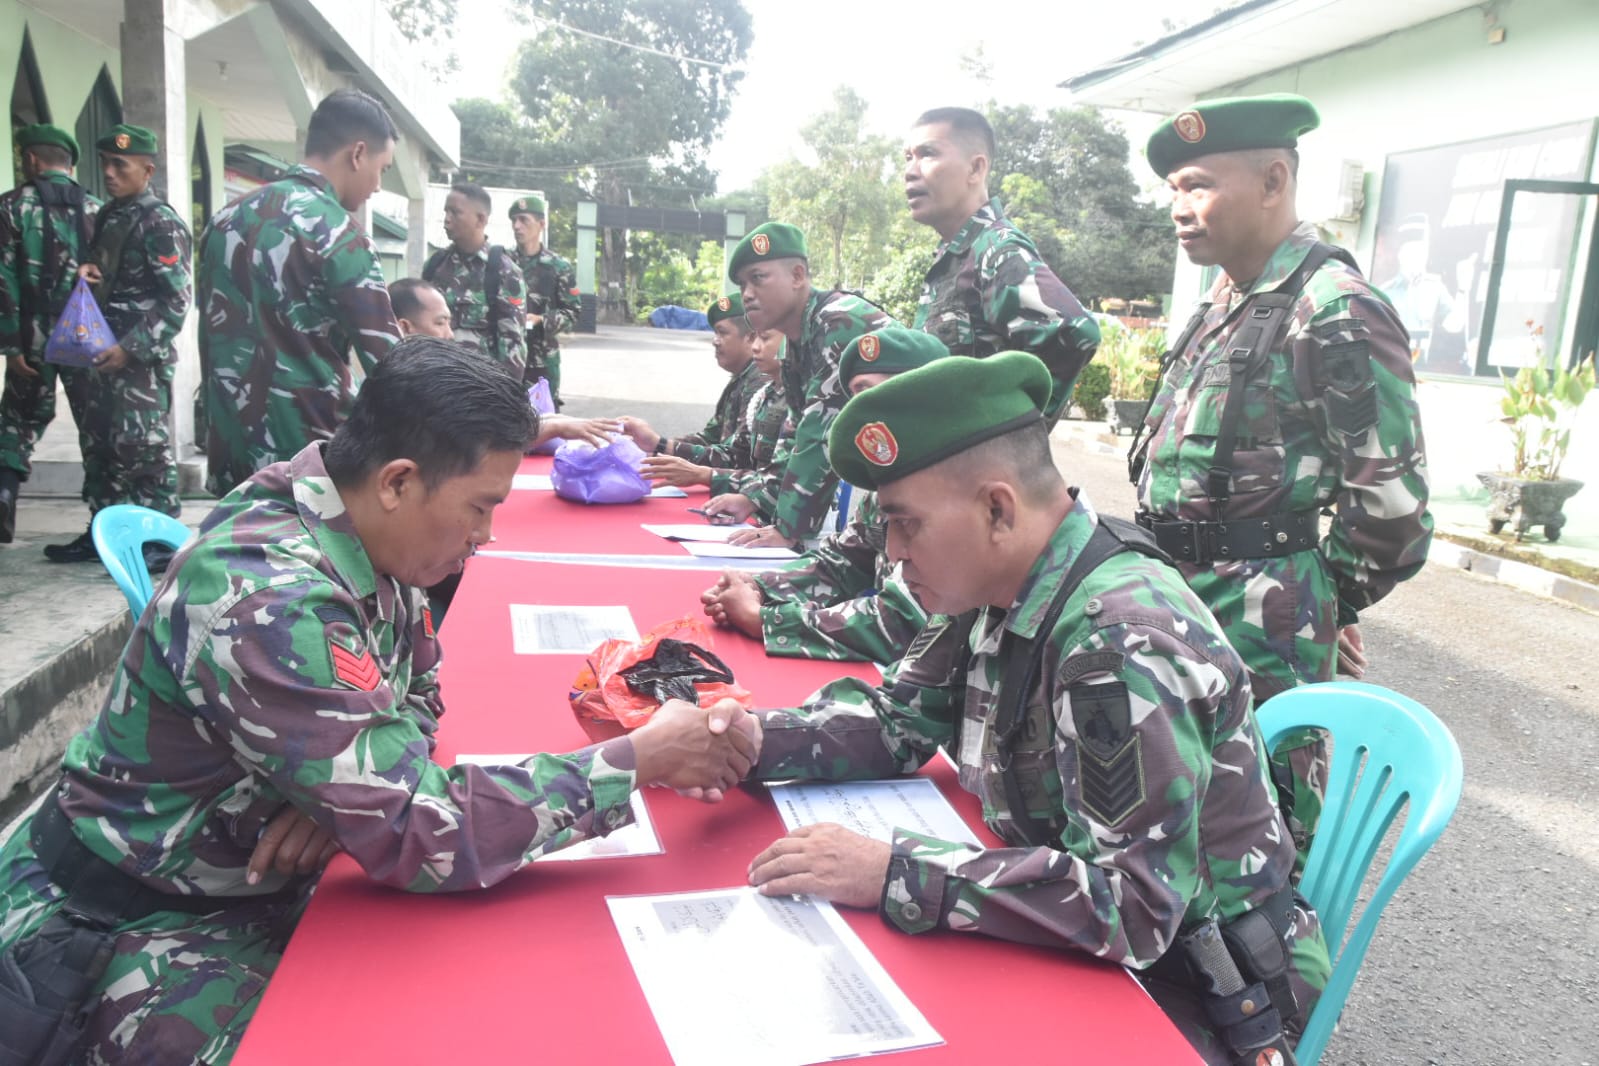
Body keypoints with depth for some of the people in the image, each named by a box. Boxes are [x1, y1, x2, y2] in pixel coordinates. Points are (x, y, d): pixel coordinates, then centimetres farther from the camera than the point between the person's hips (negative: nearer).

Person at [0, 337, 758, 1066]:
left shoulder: (360, 534, -7)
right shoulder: (266, 598, -31)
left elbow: (417, 694, 7)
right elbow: (422, 834, -32)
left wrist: (348, 792, -14)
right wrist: (640, 761, -27)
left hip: (253, 884, 7)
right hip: (130, 923, -7)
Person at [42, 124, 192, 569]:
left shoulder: (160, 223, -10)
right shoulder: (108, 216, 15)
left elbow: (178, 299, -16)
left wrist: (132, 348, -21)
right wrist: (89, 270, 3)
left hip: (141, 357, -9)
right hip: (105, 351, 9)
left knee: (143, 448, -8)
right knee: (98, 443, 13)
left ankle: (163, 540, -1)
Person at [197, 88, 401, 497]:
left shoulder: (226, 218, 11)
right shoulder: (338, 233, -13)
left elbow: (213, 334, 17)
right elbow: (385, 359, -14)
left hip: (231, 454, 8)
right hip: (310, 458, -7)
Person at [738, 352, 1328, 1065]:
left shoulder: (1123, 642, -29)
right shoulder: (993, 589, -3)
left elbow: (1131, 904, -32)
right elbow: (898, 721, 5)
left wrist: (890, 874, -34)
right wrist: (756, 740, -13)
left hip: (1186, 992, -7)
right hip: (1072, 944, 7)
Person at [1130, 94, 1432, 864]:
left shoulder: (1335, 312, -17)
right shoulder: (1224, 301, 12)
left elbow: (1391, 496, -16)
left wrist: (1335, 604, -4)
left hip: (1258, 619, -9)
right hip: (1180, 592, 9)